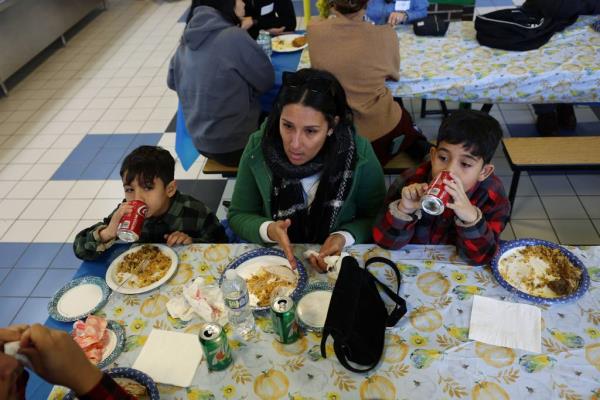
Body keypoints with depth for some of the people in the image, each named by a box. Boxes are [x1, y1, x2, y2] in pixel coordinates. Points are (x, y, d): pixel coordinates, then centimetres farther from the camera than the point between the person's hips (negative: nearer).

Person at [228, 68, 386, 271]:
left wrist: (344, 238, -21)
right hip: (276, 262, 0)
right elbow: (238, 215, -2)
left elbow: (376, 217, -2)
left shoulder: (359, 155, -17)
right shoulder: (258, 150, -14)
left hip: (340, 263, 1)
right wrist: (268, 230, -21)